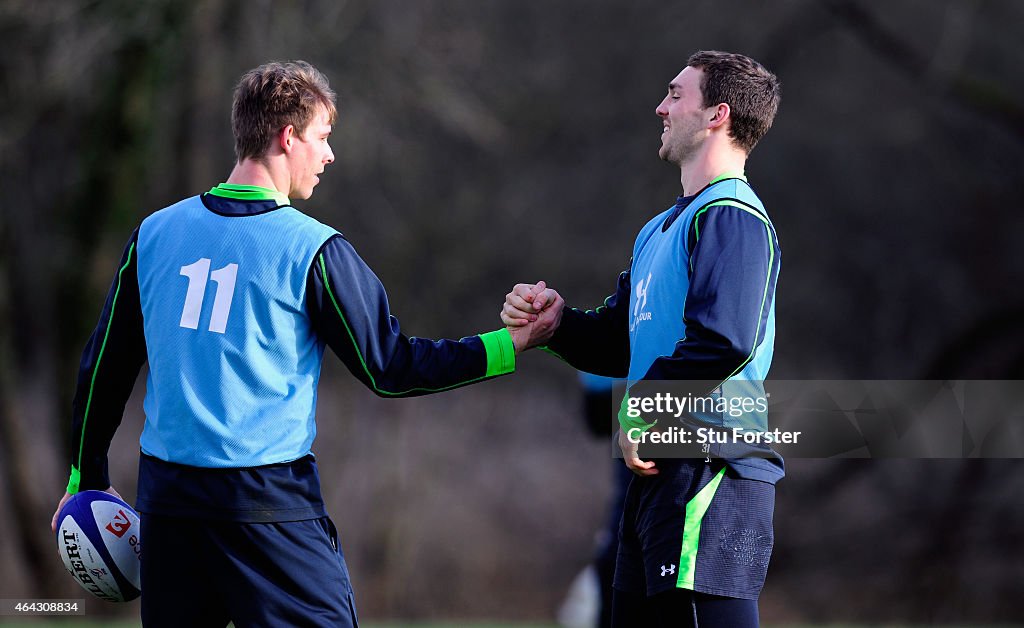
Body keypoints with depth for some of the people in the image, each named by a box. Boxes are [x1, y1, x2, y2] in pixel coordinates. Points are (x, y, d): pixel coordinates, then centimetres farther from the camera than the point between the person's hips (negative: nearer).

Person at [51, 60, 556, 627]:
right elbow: (388, 367, -3)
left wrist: (88, 478, 23)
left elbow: (104, 366, 12)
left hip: (166, 495, 5)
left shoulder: (155, 233, 7)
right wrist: (513, 344, 3)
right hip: (269, 505, -5)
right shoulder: (312, 249, -7)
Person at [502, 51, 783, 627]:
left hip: (712, 471, -11)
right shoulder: (661, 228, 22)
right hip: (659, 472, 11)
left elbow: (723, 341, -24)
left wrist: (641, 417, -15)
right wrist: (558, 321, 4)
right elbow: (623, 342, 23)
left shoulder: (731, 216, -11)